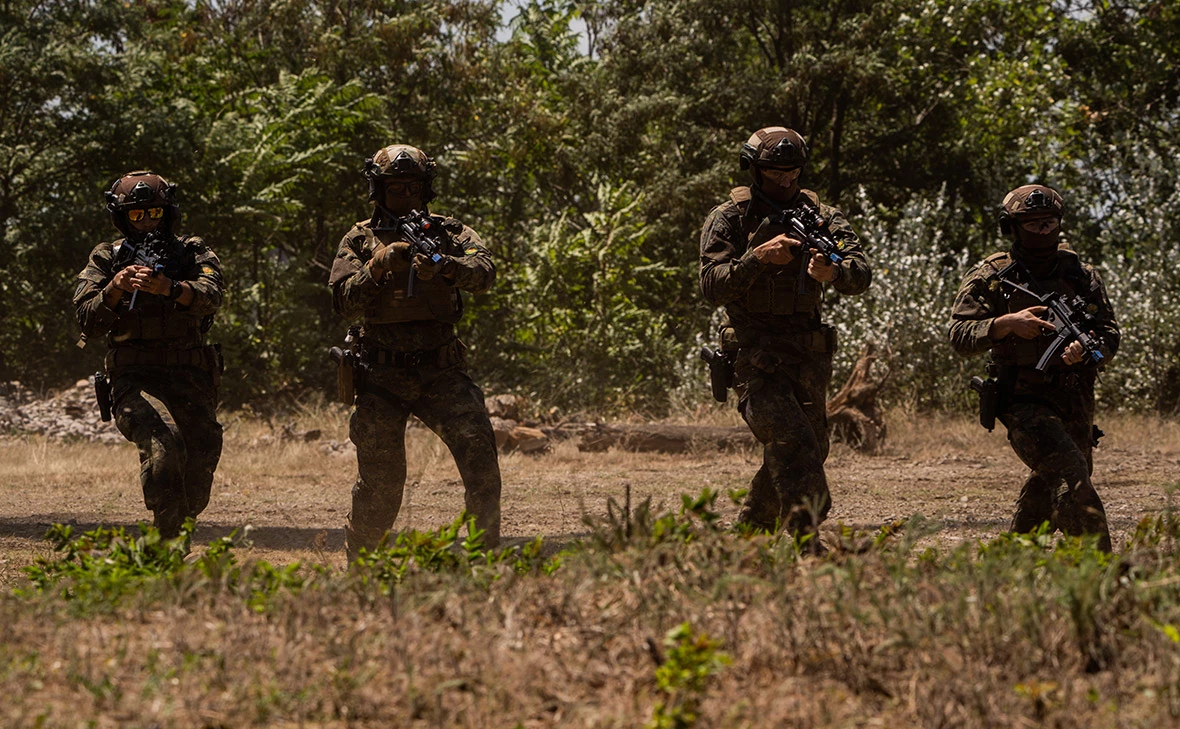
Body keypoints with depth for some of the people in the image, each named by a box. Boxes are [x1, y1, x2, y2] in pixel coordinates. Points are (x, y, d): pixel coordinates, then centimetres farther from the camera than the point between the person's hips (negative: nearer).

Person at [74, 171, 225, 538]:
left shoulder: (193, 253, 8)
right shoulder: (106, 258, 8)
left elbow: (210, 296, -13)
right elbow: (89, 320, -3)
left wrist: (167, 287, -33)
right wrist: (114, 289, -23)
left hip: (191, 381, 2)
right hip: (134, 380, -2)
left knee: (195, 494, 3)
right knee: (163, 443, -31)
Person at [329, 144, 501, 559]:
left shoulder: (448, 232, 7)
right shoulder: (360, 241, 6)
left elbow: (484, 272, -12)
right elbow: (345, 303, -6)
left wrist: (443, 266, -32)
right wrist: (377, 268, -22)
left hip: (441, 373, 1)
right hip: (382, 379, 0)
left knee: (477, 446, -17)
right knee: (380, 482, 0)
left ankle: (487, 553, -6)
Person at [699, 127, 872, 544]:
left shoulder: (819, 215, 5)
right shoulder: (729, 219, -3)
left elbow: (861, 274, -8)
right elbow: (713, 286, -13)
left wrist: (833, 271, -32)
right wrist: (759, 256, -27)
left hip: (809, 357, 5)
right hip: (756, 356, -5)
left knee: (810, 453, 14)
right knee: (794, 446, -22)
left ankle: (750, 533, 34)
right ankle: (806, 543, -25)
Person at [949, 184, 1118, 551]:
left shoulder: (1081, 273, 5)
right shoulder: (990, 277, -3)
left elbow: (1110, 334, 2)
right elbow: (960, 336, -8)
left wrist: (1086, 348, -21)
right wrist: (1007, 323, -24)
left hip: (1076, 402, 5)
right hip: (1024, 400, -5)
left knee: (1048, 485, 21)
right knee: (1071, 476, -24)